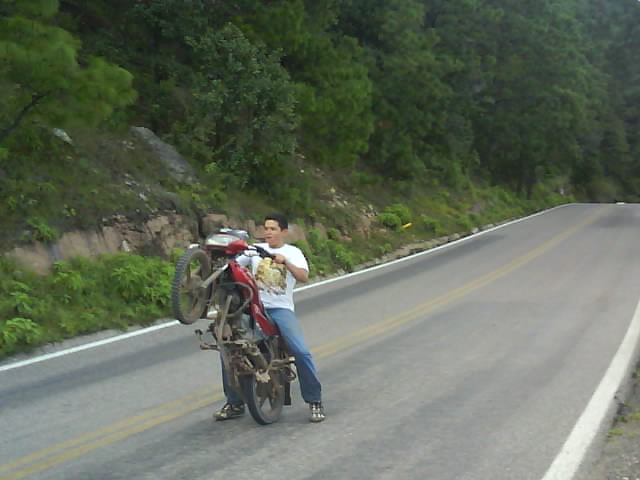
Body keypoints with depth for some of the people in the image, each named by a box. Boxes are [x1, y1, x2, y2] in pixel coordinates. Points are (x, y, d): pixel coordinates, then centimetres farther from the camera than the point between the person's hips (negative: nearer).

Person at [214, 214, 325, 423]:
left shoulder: (292, 252, 6)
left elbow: (303, 276, -11)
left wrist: (285, 262, -25)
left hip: (281, 309, -3)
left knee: (301, 352, -17)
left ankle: (314, 402, -1)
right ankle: (234, 404, 8)